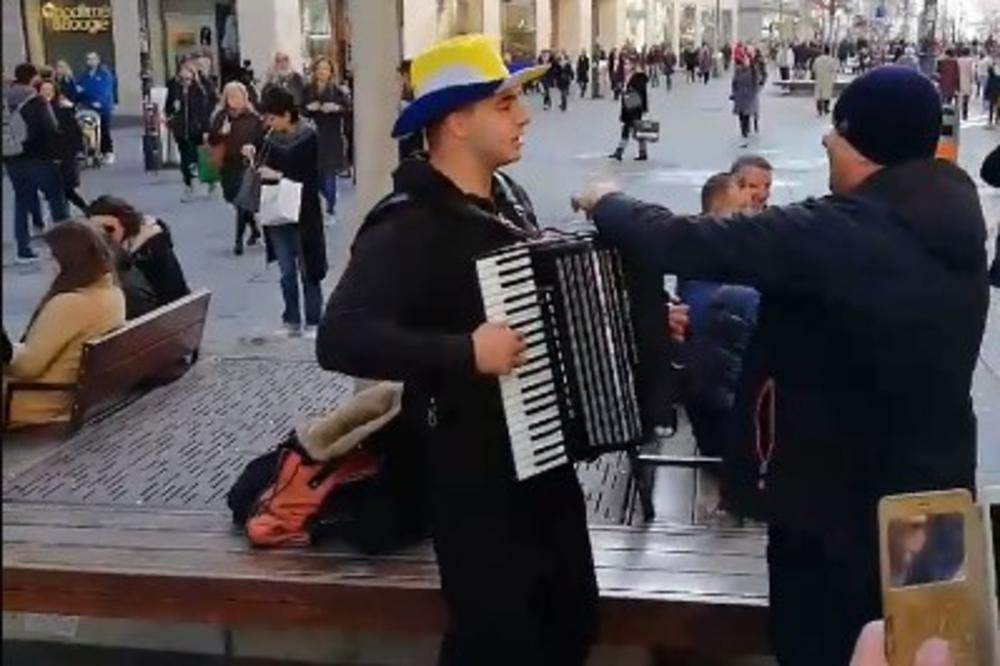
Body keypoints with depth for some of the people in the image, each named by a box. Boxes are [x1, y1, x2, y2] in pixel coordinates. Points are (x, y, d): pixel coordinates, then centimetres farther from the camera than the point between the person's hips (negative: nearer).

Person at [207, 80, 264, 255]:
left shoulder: (253, 118, -4)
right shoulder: (219, 117, 3)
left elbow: (262, 141, -1)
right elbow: (212, 141, -1)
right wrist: (221, 133, -18)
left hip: (246, 166, -4)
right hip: (227, 166, 4)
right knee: (234, 201, 14)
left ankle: (239, 240, 1)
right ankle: (254, 229, 37)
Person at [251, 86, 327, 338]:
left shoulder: (308, 137, -10)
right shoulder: (271, 138, 3)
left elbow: (310, 178, -13)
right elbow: (268, 168, 10)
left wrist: (279, 176, -18)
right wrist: (254, 157, -8)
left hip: (303, 213, -4)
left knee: (308, 271, 5)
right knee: (287, 272, 9)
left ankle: (312, 323, 13)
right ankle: (292, 322, 18)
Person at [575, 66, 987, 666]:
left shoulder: (841, 232, -27)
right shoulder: (956, 225, -1)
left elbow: (685, 244, -25)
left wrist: (606, 204, -7)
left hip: (840, 496, -7)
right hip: (932, 490, 8)